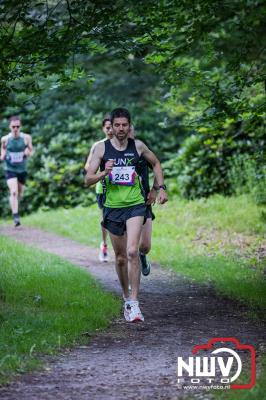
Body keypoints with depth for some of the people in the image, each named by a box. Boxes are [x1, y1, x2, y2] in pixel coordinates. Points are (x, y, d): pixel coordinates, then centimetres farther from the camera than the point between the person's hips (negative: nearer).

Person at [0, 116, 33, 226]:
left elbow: (31, 151, 4)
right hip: (10, 169, -2)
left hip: (22, 169, 2)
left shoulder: (26, 138, -9)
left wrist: (28, 152, -19)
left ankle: (15, 204, 50)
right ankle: (16, 217, -20)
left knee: (20, 193, 17)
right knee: (13, 192, -20)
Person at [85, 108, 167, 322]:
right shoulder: (101, 148, -2)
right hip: (112, 208, 1)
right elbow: (88, 179, -5)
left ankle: (134, 302, -17)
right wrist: (104, 173, -24)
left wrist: (161, 187, 11)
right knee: (121, 258, 10)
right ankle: (127, 298, 29)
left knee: (132, 252, -19)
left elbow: (156, 163, 20)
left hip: (135, 206, -1)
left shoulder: (138, 146, 2)